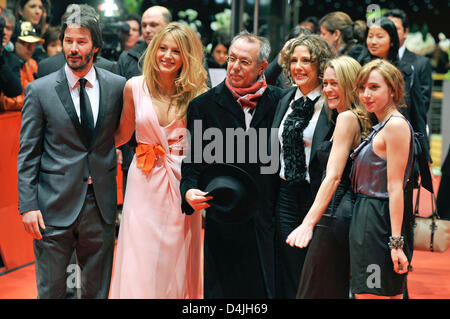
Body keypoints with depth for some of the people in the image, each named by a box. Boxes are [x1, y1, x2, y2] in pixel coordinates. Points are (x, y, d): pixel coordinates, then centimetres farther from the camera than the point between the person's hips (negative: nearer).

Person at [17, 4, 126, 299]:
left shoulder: (117, 86, 3)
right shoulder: (40, 91, -2)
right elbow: (28, 154, -1)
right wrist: (28, 205, -7)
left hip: (101, 207, 2)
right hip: (54, 207, -2)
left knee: (98, 289, 11)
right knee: (51, 290, 6)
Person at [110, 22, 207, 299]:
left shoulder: (196, 93, -3)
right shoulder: (135, 87, 0)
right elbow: (123, 134, 9)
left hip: (181, 182, 0)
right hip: (144, 182, 1)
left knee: (175, 259, 8)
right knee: (141, 262, 1)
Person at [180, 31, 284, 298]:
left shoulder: (278, 101, 4)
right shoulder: (204, 105, 3)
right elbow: (193, 160, 2)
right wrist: (190, 191, -17)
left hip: (266, 219, 1)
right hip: (223, 219, -1)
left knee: (267, 289, 5)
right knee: (222, 288, 3)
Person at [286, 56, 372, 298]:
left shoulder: (347, 118, -12)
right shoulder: (361, 119, 15)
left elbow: (333, 177, -20)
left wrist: (308, 223, -26)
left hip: (335, 213, -9)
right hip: (350, 212, 9)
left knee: (314, 290, -4)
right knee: (340, 289, 15)